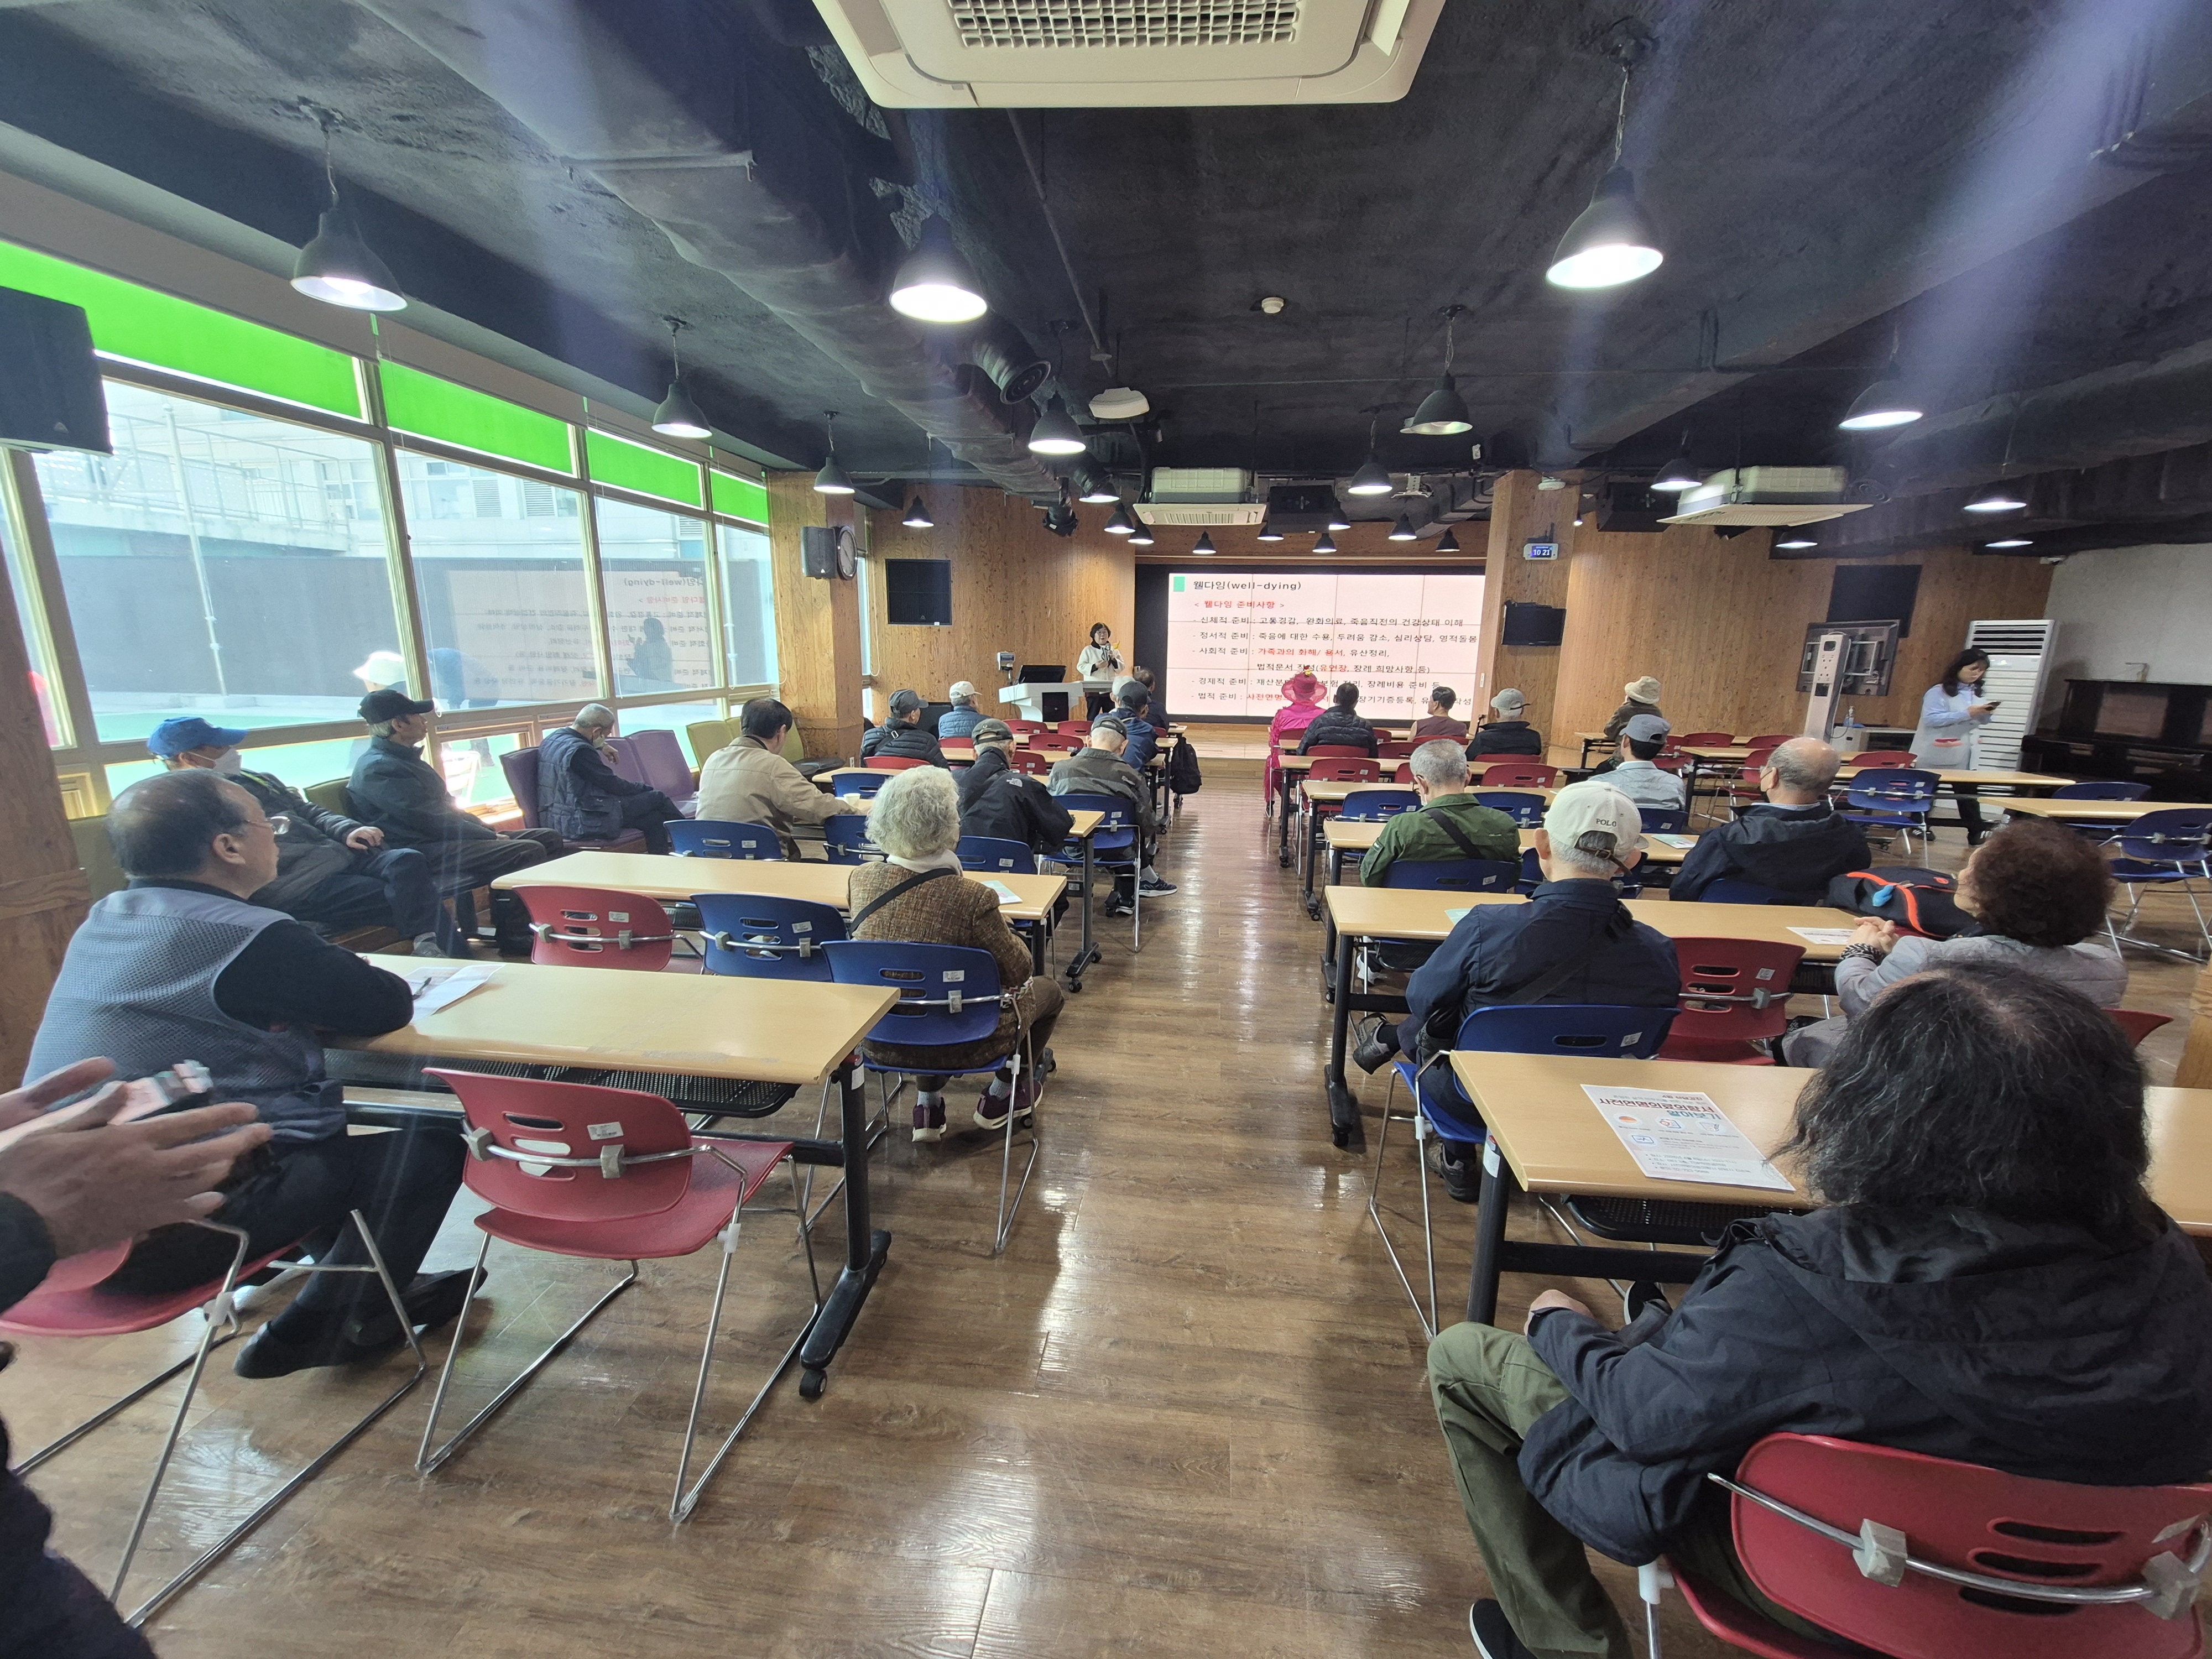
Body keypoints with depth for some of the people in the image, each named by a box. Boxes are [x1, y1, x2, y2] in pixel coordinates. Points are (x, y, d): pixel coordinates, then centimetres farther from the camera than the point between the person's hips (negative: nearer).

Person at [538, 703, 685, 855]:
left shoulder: (553, 738, 9)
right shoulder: (580, 751, -22)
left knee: (654, 817, 14)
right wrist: (646, 789, 3)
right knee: (657, 798, 0)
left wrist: (600, 747, 34)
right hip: (583, 824, -10)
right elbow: (614, 785, -14)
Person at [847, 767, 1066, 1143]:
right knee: (1045, 989, 21)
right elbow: (1018, 970, -13)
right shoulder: (972, 898, -28)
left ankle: (927, 1102, 33)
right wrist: (1013, 938, 6)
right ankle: (1003, 1094, 35)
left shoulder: (861, 879, -12)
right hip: (951, 1046, -5)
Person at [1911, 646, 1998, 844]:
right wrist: (1967, 714, -24)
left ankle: (1977, 832, 3)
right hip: (1934, 754, -5)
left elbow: (1982, 722, 18)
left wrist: (1986, 713, -4)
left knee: (1967, 791, 2)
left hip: (1963, 754, 6)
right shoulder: (1938, 692, -10)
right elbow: (1930, 719, -22)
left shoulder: (1977, 692, 12)